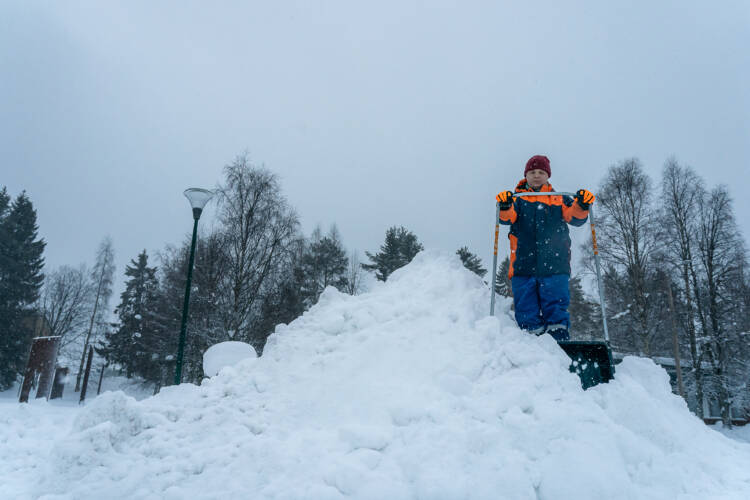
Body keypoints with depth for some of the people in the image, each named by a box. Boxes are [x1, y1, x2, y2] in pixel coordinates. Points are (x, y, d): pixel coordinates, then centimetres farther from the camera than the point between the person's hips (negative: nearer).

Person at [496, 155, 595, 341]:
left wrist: (582, 206, -17)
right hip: (523, 266, 0)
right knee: (527, 315, 1)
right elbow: (507, 218, -3)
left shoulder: (559, 199, 18)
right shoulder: (517, 199, 15)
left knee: (556, 311, -3)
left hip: (554, 266, 0)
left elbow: (575, 218, 4)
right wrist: (504, 207, -25)